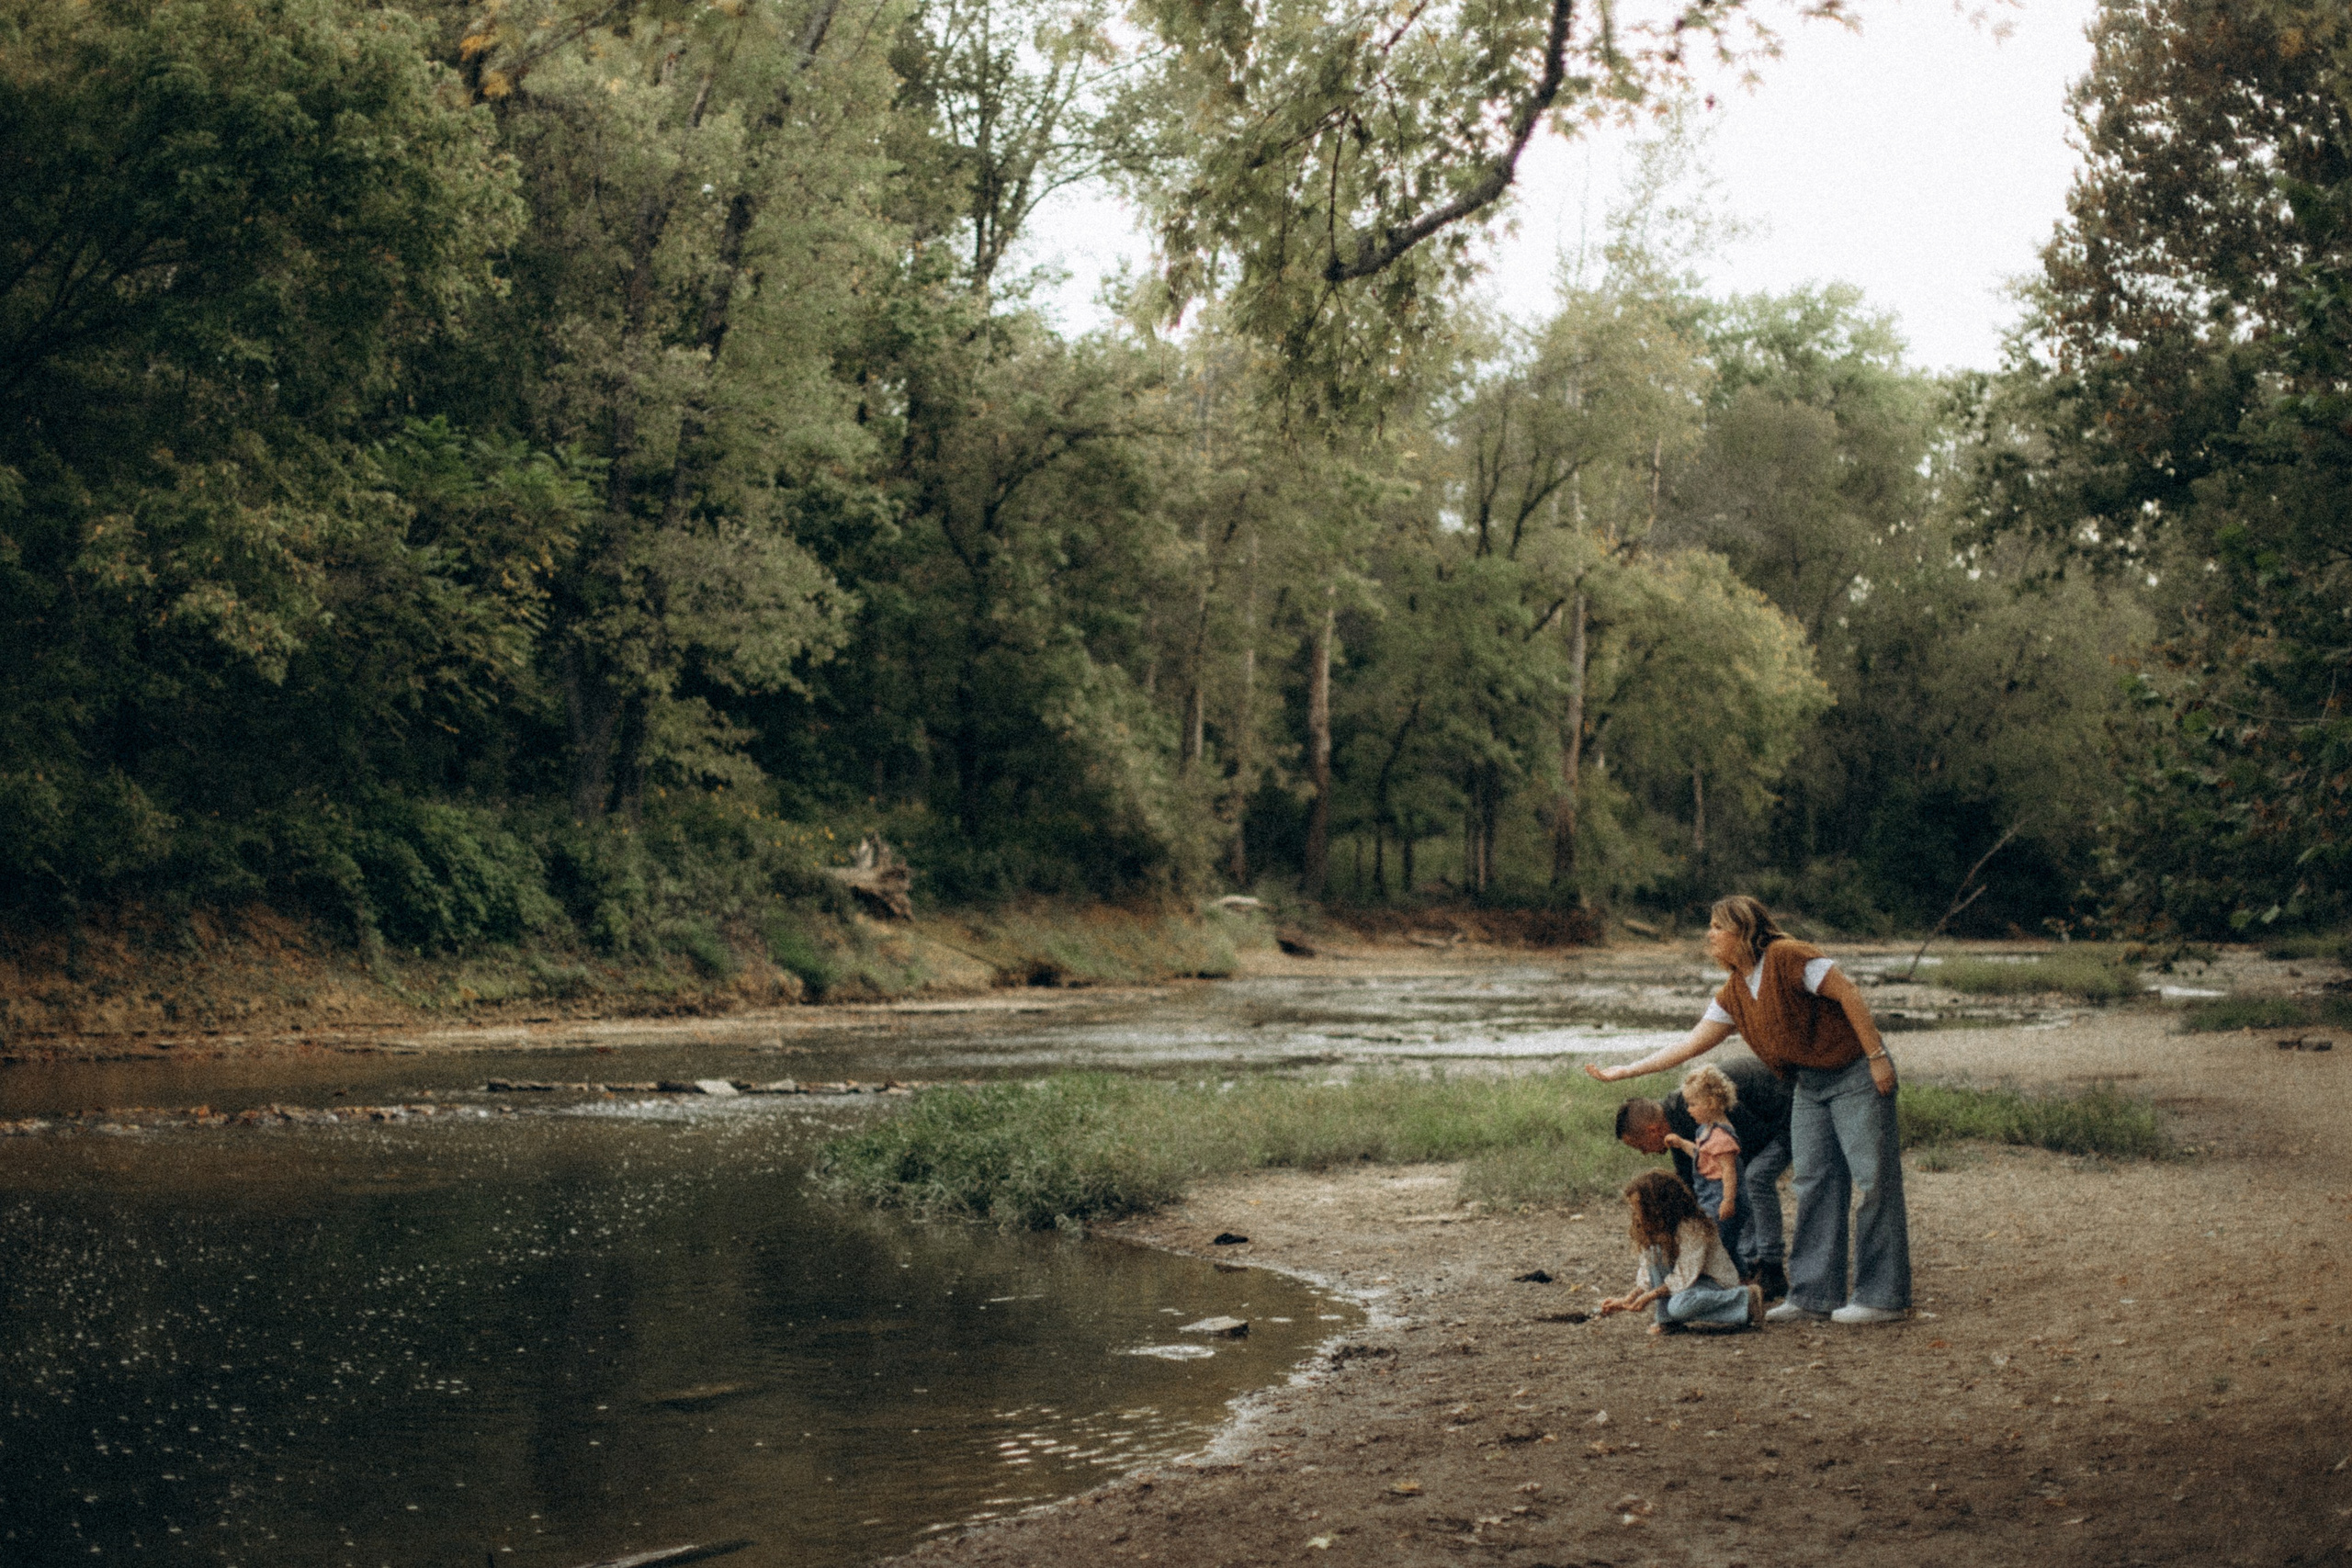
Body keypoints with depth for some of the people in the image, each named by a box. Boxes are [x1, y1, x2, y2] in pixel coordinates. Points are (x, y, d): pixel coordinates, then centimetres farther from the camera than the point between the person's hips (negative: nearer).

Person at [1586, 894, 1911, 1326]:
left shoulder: (1787, 957, -16)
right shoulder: (1733, 995, 8)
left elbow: (1848, 994, -17)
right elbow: (1690, 1045, 11)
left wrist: (1877, 1056, -19)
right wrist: (1623, 1072, 10)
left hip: (1855, 1073, -8)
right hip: (1809, 1087, 8)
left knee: (1873, 1180, -5)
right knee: (1814, 1186, 6)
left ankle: (1884, 1298, -3)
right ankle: (1814, 1296, 9)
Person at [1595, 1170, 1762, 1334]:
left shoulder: (1692, 1228, -24)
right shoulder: (1655, 1228, 2)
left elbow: (1685, 1277, -24)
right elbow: (1646, 1276, 4)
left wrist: (1651, 1296, -23)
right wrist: (1627, 1300, -8)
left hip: (1716, 1282, -7)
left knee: (1679, 1306, -39)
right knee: (1653, 1250, -16)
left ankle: (1747, 1299, -15)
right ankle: (1668, 1321, -11)